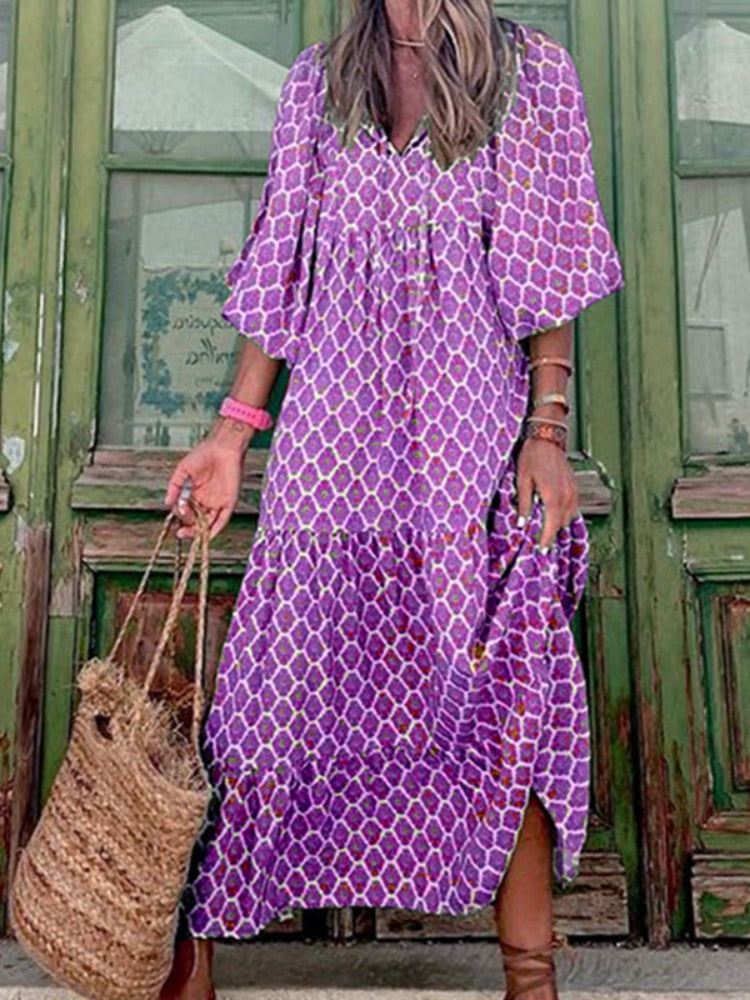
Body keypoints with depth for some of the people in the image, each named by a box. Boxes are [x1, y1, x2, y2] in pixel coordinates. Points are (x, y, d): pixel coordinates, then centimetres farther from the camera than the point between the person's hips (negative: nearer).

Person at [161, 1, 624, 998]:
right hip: (337, 425, 2)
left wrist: (548, 433, -7)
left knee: (503, 681, -1)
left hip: (478, 430, -1)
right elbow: (282, 271, 12)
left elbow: (552, 275, 3)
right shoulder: (317, 81, 15)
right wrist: (233, 430, 7)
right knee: (290, 669, 3)